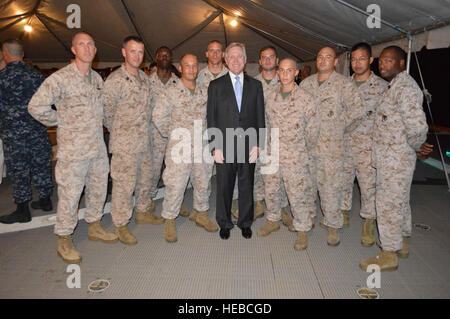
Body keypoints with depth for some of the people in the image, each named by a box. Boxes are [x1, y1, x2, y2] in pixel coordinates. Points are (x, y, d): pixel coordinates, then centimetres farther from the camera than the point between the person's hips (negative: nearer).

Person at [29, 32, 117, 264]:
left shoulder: (97, 78, 10)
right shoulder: (60, 78, -13)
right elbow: (36, 107, -17)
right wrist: (60, 121, -7)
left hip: (98, 148, 7)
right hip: (72, 151, -6)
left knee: (98, 190, 16)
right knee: (69, 195, 2)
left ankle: (94, 227, 36)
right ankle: (64, 240, 19)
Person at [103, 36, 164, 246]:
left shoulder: (144, 77, 10)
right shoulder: (115, 80, -14)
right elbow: (107, 112, -9)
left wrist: (144, 130, 15)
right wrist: (118, 132, 2)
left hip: (144, 141, 7)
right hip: (124, 144, -7)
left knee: (145, 178, 18)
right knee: (124, 184, 0)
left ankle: (142, 212, 37)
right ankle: (120, 225, 16)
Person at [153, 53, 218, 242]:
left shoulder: (205, 93, 9)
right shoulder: (171, 93, -4)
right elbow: (158, 116, -2)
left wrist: (206, 134, 11)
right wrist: (169, 134, 4)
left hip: (202, 147, 4)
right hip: (180, 148, -4)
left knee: (203, 183, 14)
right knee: (175, 186, -1)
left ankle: (201, 215, 33)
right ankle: (169, 221, 16)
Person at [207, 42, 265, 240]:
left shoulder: (255, 85, 9)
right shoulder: (215, 86, 4)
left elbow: (260, 117, 7)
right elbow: (211, 119, 1)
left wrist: (258, 144, -2)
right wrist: (215, 147, -6)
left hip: (249, 147, 1)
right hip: (224, 147, -1)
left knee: (247, 187, 11)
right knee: (224, 188, 8)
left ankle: (245, 223, 29)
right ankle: (224, 223, 27)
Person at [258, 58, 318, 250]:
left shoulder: (306, 99, -8)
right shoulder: (271, 98, 7)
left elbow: (312, 130, -3)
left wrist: (302, 151, 5)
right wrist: (271, 146, 12)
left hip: (295, 157, -4)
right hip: (272, 154, 5)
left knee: (298, 194, 1)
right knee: (271, 190, 15)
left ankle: (303, 230, 19)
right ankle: (273, 220, 37)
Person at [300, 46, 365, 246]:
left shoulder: (344, 84, -5)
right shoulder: (306, 83, 10)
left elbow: (358, 110, -10)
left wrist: (343, 129, -3)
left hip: (332, 145, -4)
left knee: (331, 186, 0)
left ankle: (333, 225, 16)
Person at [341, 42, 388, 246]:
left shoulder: (382, 86, -3)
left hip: (368, 145, -3)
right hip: (344, 143, 4)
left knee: (369, 185, 2)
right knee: (343, 181, 13)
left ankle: (368, 223, 19)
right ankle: (343, 214, 33)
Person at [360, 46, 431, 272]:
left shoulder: (405, 87, -19)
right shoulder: (395, 86, 14)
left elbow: (417, 126, -28)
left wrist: (416, 146, -11)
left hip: (394, 160, -10)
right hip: (393, 158, 10)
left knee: (388, 204, -1)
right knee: (400, 201, 21)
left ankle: (389, 255, 13)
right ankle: (402, 243, 38)